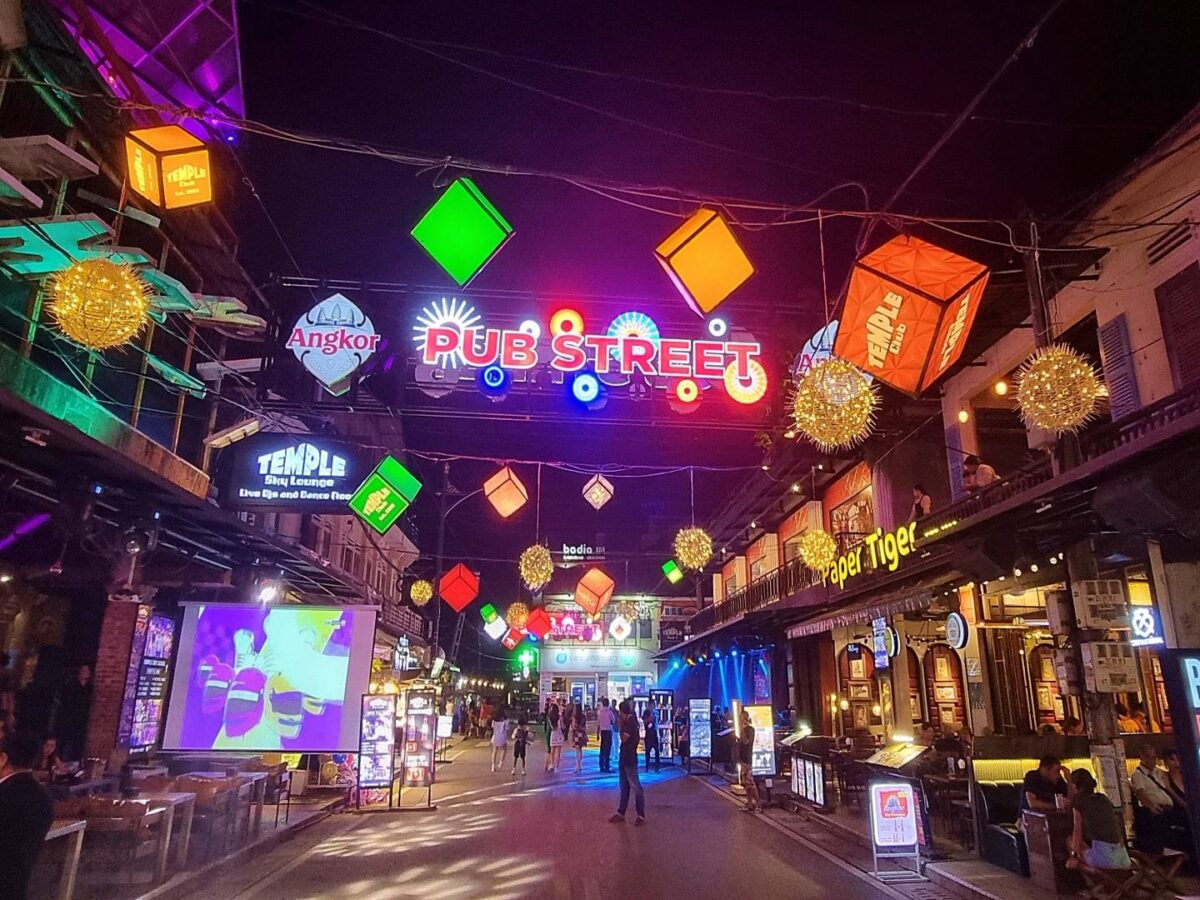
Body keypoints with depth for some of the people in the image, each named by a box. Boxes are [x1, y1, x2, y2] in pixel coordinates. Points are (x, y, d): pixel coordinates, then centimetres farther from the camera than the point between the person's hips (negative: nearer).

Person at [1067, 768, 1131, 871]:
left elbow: (1078, 829, 2)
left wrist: (1074, 855, 8)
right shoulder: (1103, 798, 18)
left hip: (1104, 857, -7)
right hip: (1122, 854, 7)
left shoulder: (1078, 798, 1)